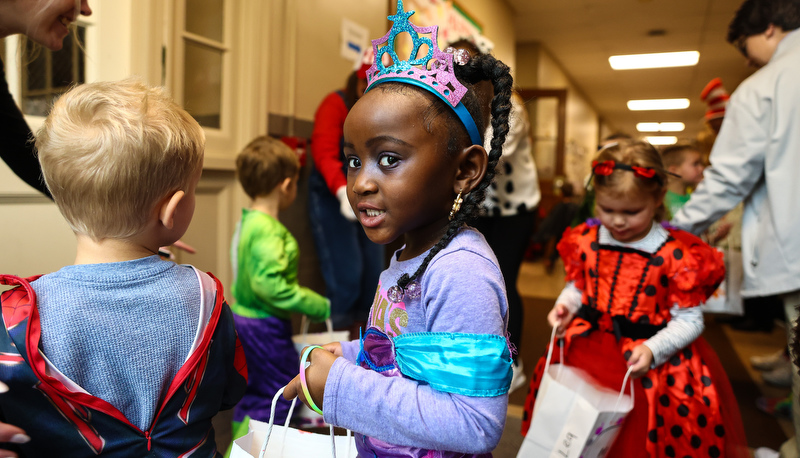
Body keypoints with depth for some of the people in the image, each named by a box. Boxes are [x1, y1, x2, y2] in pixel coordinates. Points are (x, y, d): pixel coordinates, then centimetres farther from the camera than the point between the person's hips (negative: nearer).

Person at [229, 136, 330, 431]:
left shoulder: (247, 220, 6)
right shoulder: (268, 231, -24)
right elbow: (269, 283, -32)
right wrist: (321, 307, -26)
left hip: (243, 316, 10)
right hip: (265, 327, -10)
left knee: (251, 394, 23)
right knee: (278, 397, 5)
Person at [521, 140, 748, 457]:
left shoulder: (677, 254, -11)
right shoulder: (586, 240, 0)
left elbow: (688, 321, -8)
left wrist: (652, 350, -21)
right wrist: (566, 305, -6)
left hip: (654, 357, -3)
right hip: (589, 345, 4)